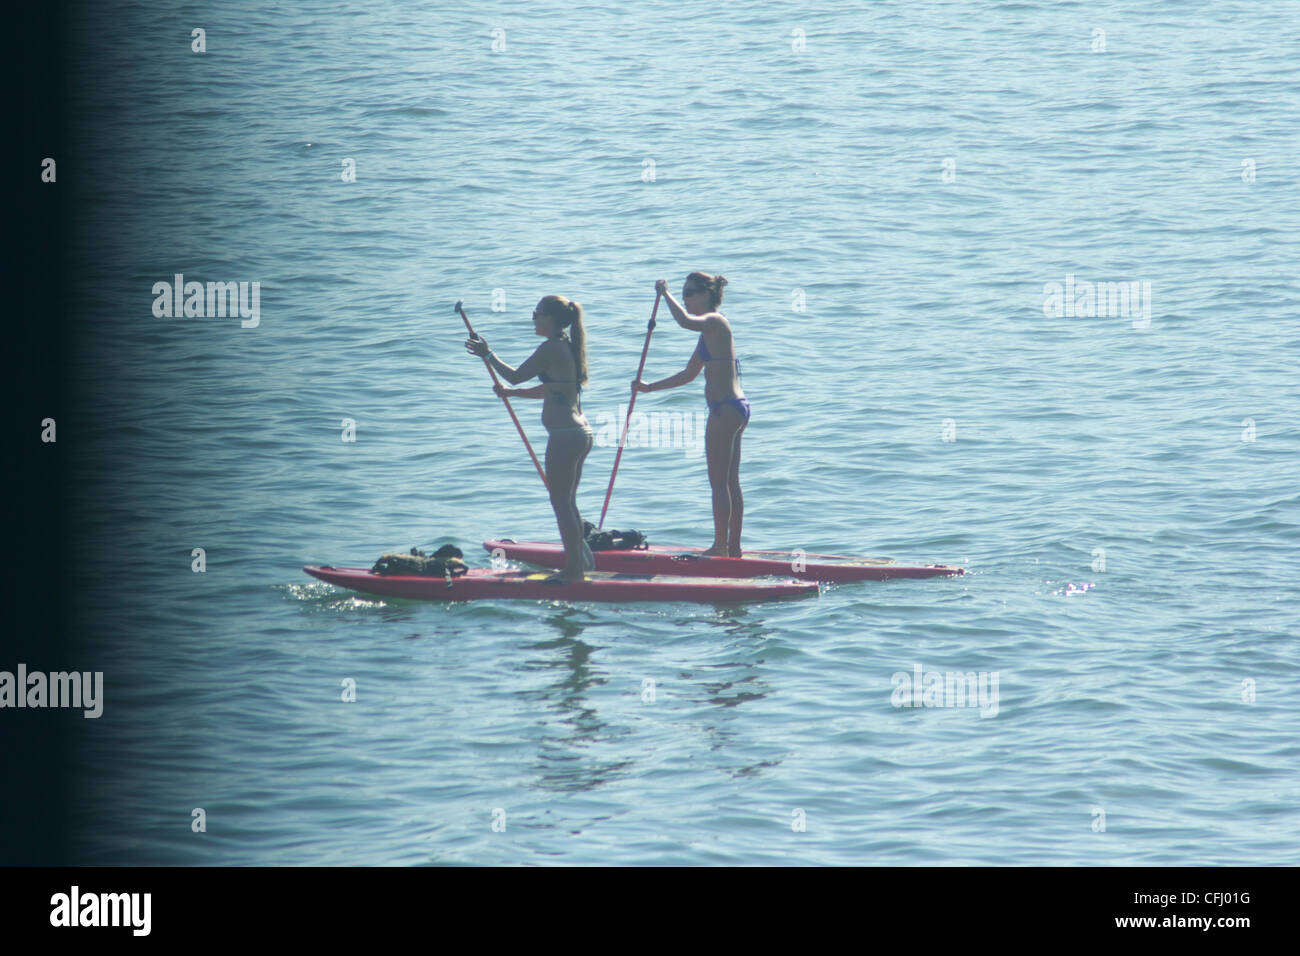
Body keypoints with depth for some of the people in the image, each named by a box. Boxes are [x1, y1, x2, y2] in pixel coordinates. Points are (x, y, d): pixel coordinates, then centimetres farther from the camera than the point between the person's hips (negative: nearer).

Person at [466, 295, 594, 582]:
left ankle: (574, 567, -2)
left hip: (564, 435, -10)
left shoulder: (551, 348, -13)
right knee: (567, 503, 17)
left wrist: (488, 355, 4)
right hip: (581, 432, 10)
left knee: (561, 503, -4)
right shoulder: (569, 347, 15)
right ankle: (579, 561, 22)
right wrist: (511, 393, 32)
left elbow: (515, 376, -9)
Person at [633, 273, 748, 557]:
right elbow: (689, 374, 24)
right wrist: (650, 387, 20)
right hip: (735, 407, 10)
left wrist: (666, 293, -19)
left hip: (724, 409, -10)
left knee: (719, 482, -5)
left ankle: (721, 546, -2)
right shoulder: (711, 328, 19)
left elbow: (684, 321, -34)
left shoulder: (714, 321, -11)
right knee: (730, 482, 13)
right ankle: (733, 546, 17)